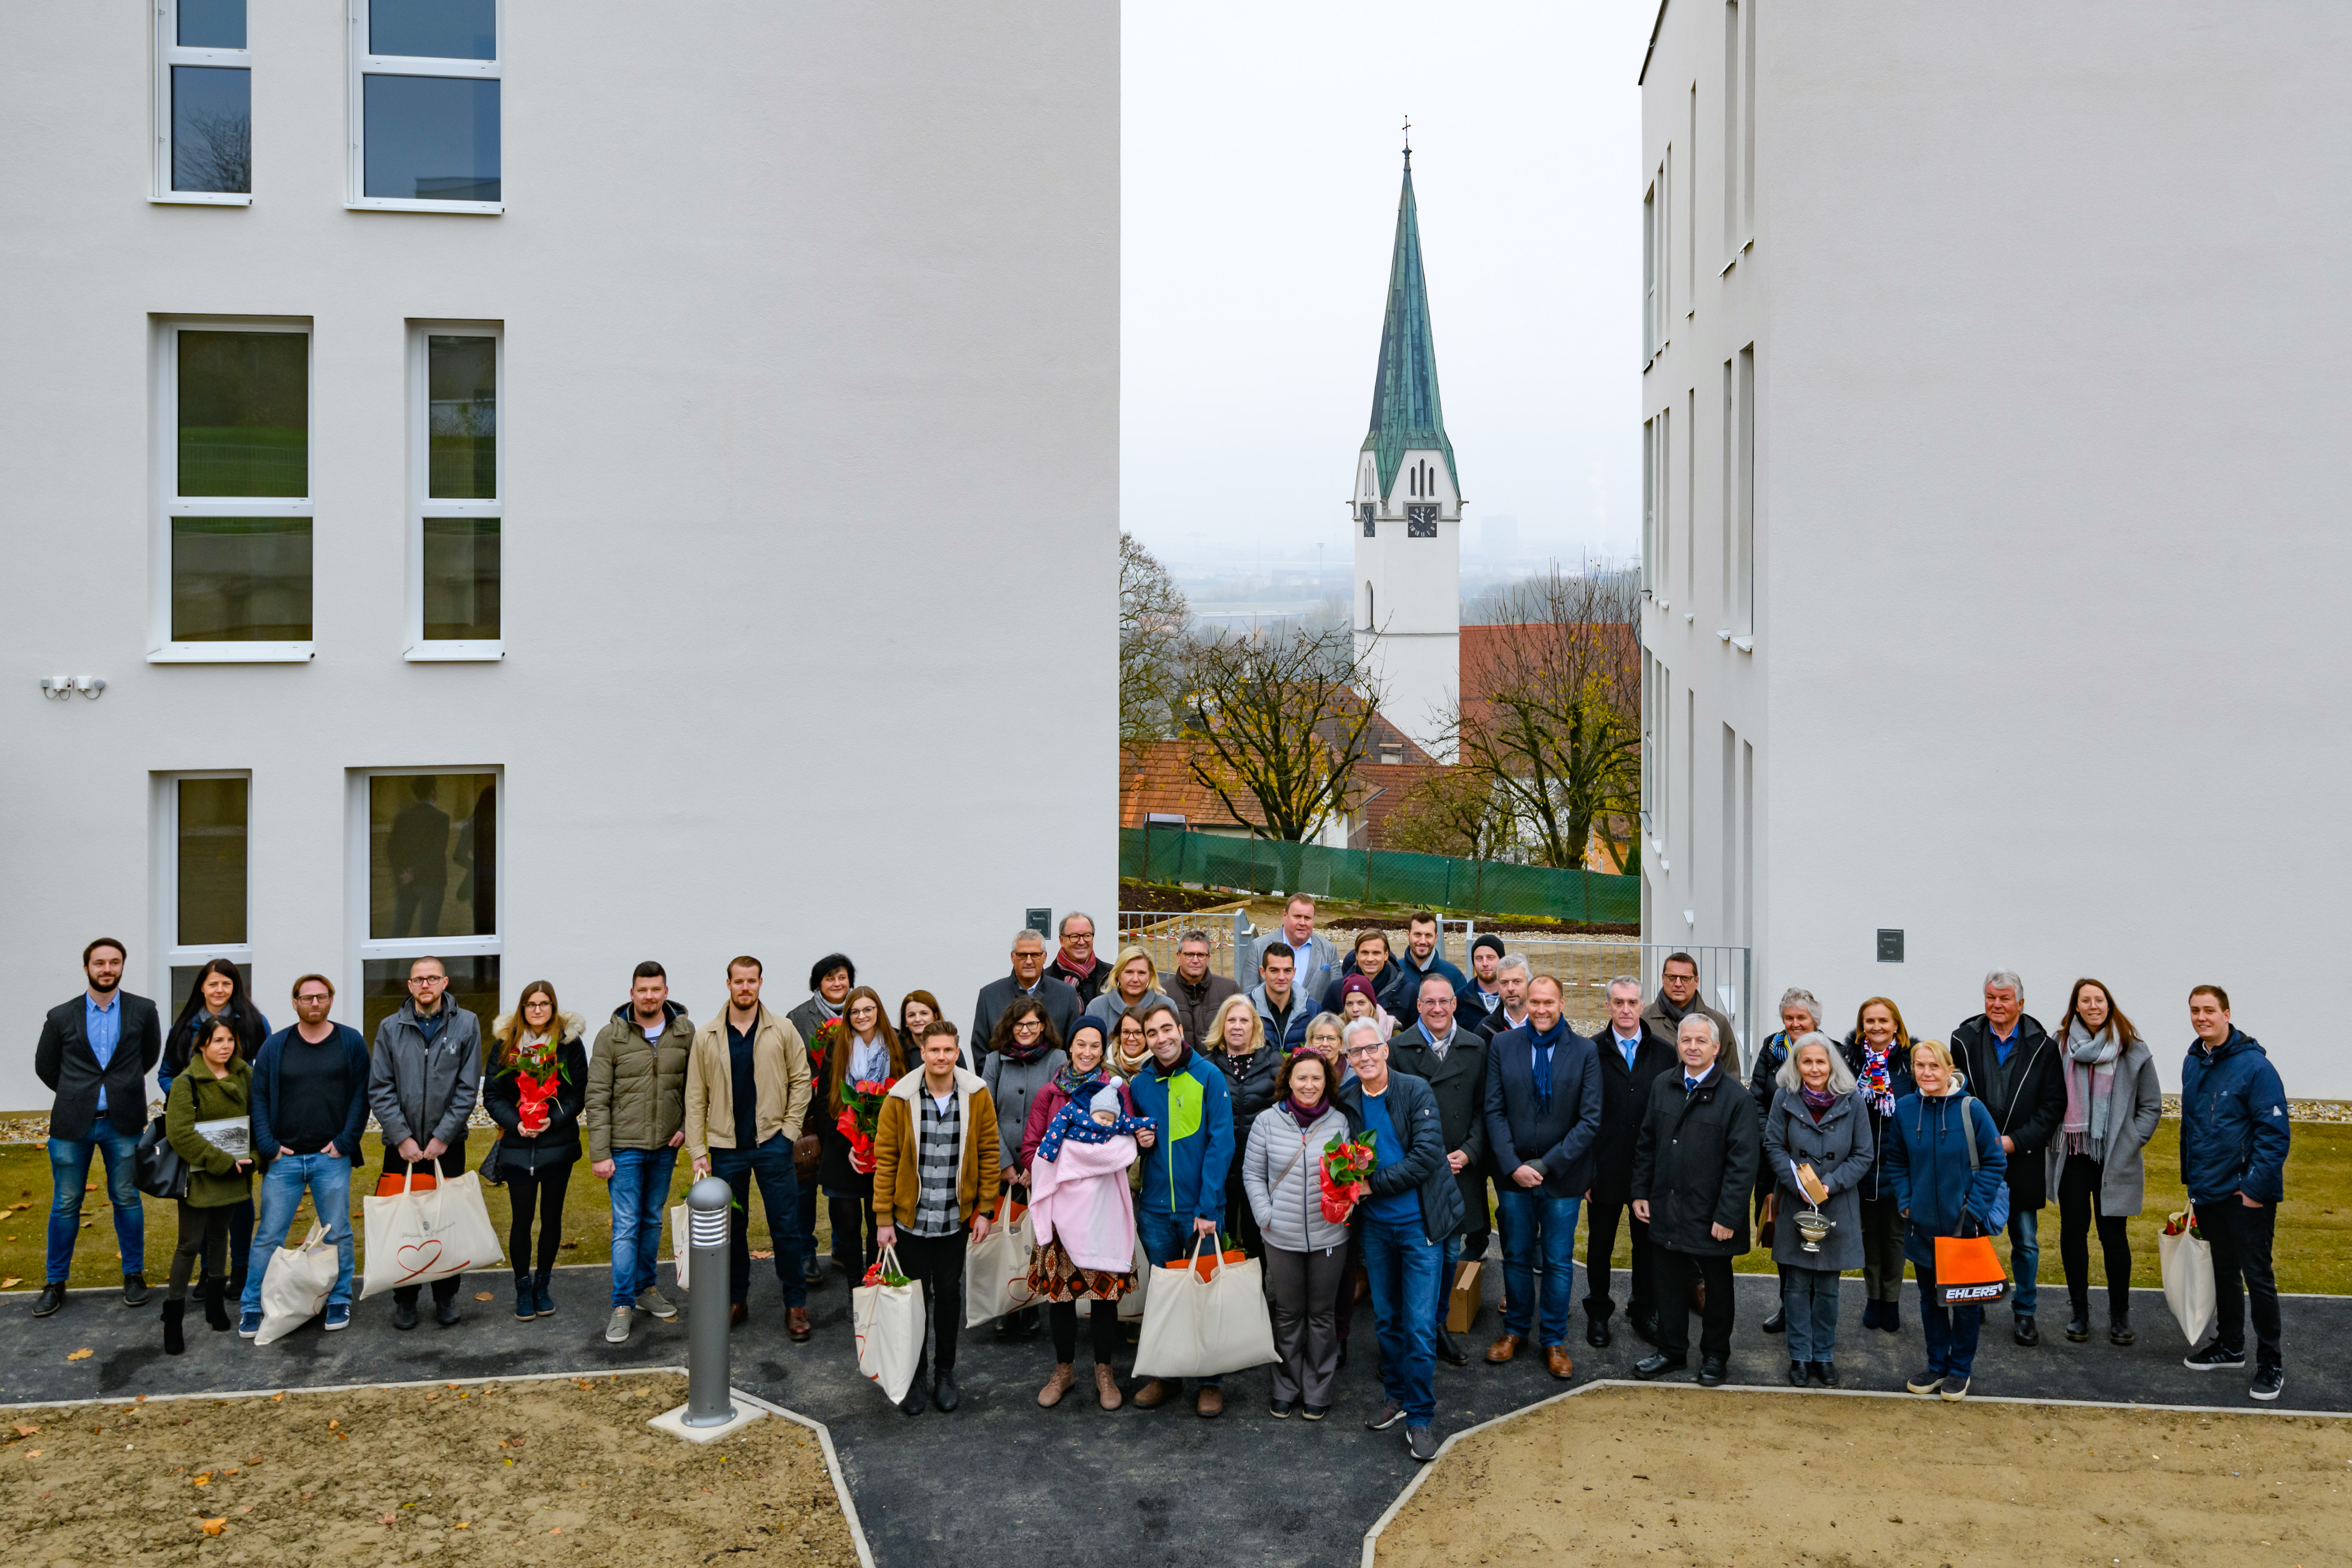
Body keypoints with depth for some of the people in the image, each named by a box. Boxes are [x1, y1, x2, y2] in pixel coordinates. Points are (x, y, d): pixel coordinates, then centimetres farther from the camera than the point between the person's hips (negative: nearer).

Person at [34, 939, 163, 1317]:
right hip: (72, 1124, 0)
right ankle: (56, 1283, 20)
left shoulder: (143, 1011, 0)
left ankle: (134, 1275, 20)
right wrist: (77, 1094, 14)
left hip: (122, 1124, 0)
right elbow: (45, 1066, 13)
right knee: (65, 1204, 7)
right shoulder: (61, 1016, 0)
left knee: (127, 1200, 8)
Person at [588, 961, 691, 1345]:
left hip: (666, 1146, 3)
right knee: (626, 1226, -3)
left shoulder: (685, 1032, 0)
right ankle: (622, 1306, 4)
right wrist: (599, 1154, -11)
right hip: (625, 1147, -3)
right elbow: (597, 1097, -8)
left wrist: (687, 1126, -3)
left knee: (653, 1220, 16)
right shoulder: (612, 1036, -8)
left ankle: (645, 1288, 30)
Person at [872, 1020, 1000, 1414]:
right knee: (915, 1296, 9)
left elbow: (989, 1154, 1)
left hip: (955, 1219, 1)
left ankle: (945, 1373, 28)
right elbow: (885, 1159, -5)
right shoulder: (900, 1098, -9)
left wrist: (985, 1210, -1)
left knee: (949, 1294, 11)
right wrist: (884, 1219, -5)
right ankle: (915, 1377, 25)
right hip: (910, 1217, -1)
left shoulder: (977, 1095, -5)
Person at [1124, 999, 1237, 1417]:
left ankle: (1211, 1382, 18)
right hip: (1155, 1210, 4)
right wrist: (1138, 1141, -6)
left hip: (1201, 1208, -4)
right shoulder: (1139, 1085, 4)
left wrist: (1207, 1208, -16)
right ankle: (1166, 1376, 27)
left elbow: (1220, 1144, -12)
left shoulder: (1209, 1077, -9)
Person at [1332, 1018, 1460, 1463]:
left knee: (1420, 1325, -3)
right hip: (1374, 1225, 4)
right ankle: (1396, 1396, 32)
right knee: (1385, 1319, 15)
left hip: (1419, 1223, -4)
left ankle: (1420, 1417, 8)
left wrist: (1375, 1184, -18)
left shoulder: (1417, 1092, -11)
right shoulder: (1346, 1101, 2)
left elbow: (1427, 1156, -18)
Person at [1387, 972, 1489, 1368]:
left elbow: (1483, 1108, 7)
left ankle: (1438, 1325, 29)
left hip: (1462, 1168, 3)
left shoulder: (1476, 1047, 6)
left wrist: (1468, 1152, -6)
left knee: (1451, 1251, 12)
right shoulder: (1399, 1047, -3)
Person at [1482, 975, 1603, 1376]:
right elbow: (1494, 1111, -2)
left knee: (1559, 1262, 9)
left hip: (1562, 1177, -1)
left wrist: (1547, 1165, -14)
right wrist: (1512, 1165, -13)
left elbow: (1590, 1120, -8)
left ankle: (1555, 1340, 24)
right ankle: (1515, 1329, 31)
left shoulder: (1585, 1052, -5)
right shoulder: (1502, 1046, -1)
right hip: (1514, 1174, 1)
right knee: (1516, 1257, 13)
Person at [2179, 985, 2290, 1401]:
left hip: (2247, 1195, -7)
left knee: (2258, 1277, 0)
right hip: (2208, 1194, 7)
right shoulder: (2193, 1064, 8)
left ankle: (2270, 1363, 11)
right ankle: (2229, 1347, 31)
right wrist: (2190, 1177, 15)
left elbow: (2274, 1133, -17)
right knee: (2224, 1271, 18)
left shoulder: (2254, 1065, -15)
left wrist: (2256, 1186, -19)